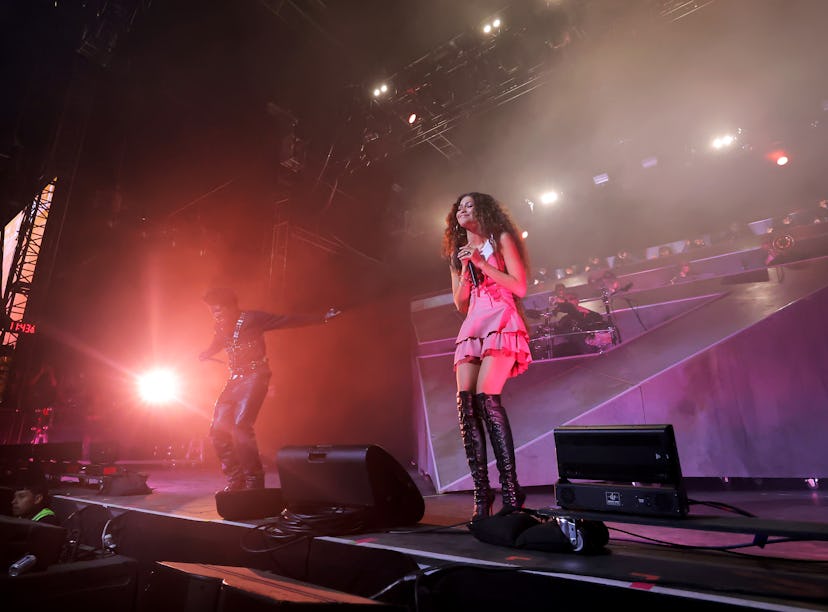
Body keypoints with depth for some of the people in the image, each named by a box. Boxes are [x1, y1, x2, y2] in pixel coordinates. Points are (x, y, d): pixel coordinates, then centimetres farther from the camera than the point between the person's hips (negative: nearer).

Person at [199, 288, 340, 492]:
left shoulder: (252, 319, -8)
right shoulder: (221, 329, 11)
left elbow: (288, 321, -12)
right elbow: (213, 348, 34)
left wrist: (322, 318, -16)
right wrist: (201, 356, 20)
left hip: (254, 377, -7)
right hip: (234, 379, 7)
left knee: (240, 425, -21)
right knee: (218, 429, 1)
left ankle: (254, 481, -7)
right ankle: (235, 481, 15)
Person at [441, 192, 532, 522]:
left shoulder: (501, 240, 12)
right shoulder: (458, 254, 25)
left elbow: (519, 287, 0)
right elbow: (460, 305, 16)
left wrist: (482, 264, -4)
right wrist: (465, 268, 5)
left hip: (501, 323, -5)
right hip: (472, 327, 5)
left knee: (486, 396, -23)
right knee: (465, 403, -12)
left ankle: (510, 489, -13)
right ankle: (481, 492, -6)